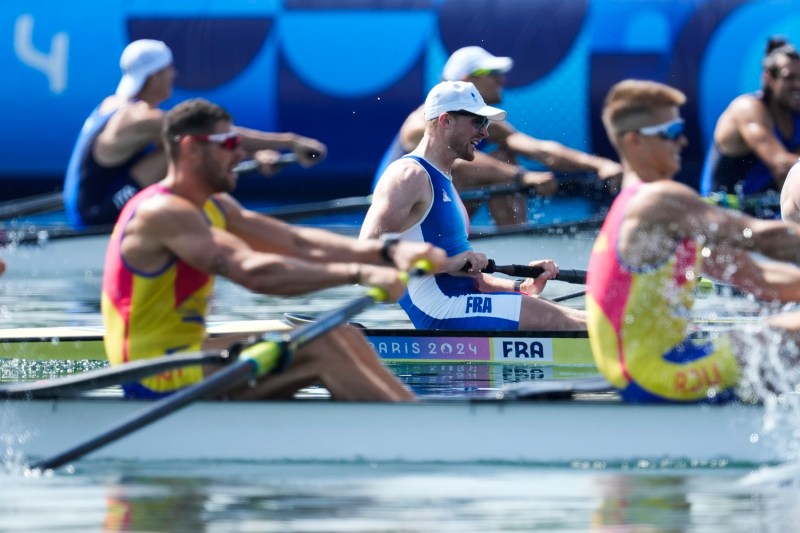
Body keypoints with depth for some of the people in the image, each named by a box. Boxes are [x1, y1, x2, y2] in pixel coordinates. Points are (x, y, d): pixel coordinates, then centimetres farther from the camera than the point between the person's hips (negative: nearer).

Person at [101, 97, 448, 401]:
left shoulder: (215, 207, 14)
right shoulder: (163, 214, -18)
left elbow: (300, 243, 5)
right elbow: (253, 272, -30)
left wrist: (388, 252, -9)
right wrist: (358, 274, -32)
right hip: (158, 381, -10)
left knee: (341, 338, -1)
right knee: (318, 347, -21)